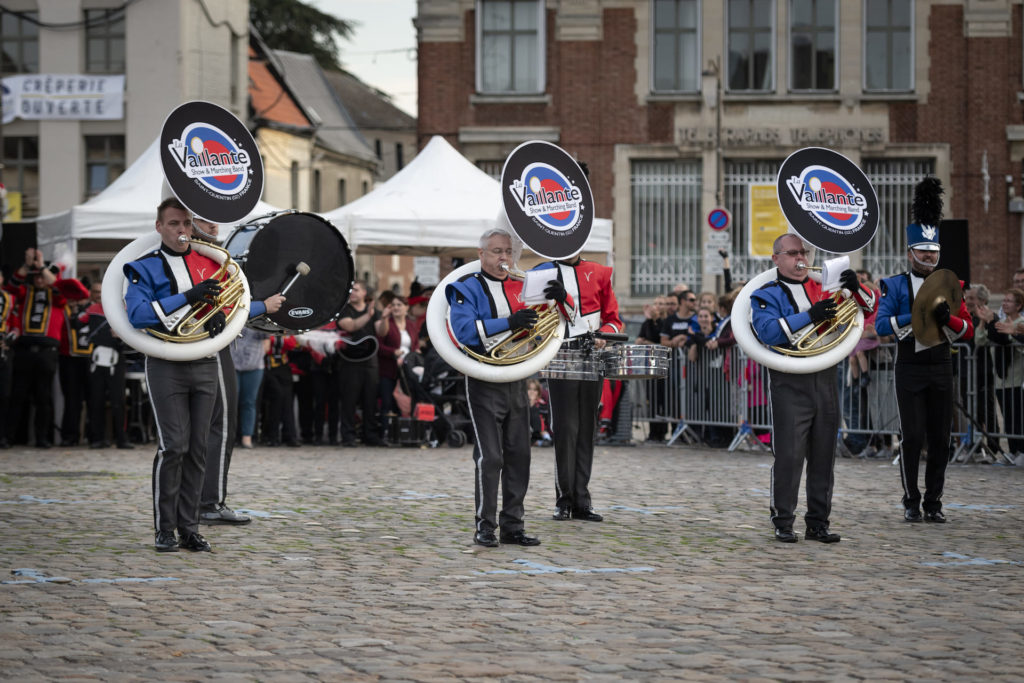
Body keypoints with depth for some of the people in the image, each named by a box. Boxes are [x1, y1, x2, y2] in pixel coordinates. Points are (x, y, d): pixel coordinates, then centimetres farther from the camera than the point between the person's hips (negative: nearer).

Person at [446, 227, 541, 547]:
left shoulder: (520, 287, 14)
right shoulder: (467, 288, -3)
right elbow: (464, 330, -18)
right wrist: (508, 323, -27)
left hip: (516, 381, 6)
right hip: (484, 384, -5)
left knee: (519, 455, 5)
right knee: (490, 456, -7)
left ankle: (512, 525, 12)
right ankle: (485, 526, 1)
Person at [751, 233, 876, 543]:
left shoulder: (824, 287, 15)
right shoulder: (766, 295, 2)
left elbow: (868, 306, 15)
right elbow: (768, 331, -16)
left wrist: (855, 287, -6)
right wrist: (810, 316, -22)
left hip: (825, 380, 5)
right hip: (790, 385, -4)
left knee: (823, 456, 6)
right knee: (789, 456, -5)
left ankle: (818, 523, 13)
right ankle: (783, 523, 4)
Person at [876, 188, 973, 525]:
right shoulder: (895, 285, 1)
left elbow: (968, 330, 5)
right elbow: (881, 325, -11)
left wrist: (947, 318, -16)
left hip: (941, 369, 3)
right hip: (909, 369, -3)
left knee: (940, 439, 2)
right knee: (912, 437, -5)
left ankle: (933, 502, 10)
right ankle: (911, 502, 5)